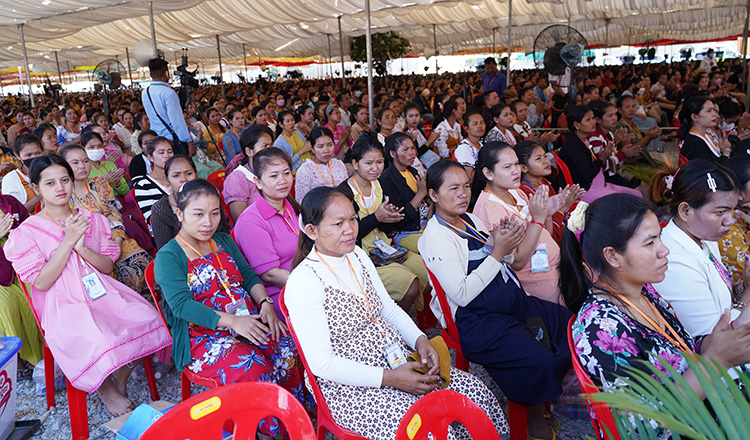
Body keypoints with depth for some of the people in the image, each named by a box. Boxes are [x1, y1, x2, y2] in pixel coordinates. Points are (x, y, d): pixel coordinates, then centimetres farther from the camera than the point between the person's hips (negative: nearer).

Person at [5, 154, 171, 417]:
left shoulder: (94, 220, 11)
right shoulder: (27, 232, -1)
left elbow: (108, 266, 6)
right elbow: (41, 282, -9)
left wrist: (82, 247, -13)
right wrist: (68, 240, -15)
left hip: (102, 294, 4)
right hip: (63, 304, -4)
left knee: (147, 319, -22)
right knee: (98, 341, -33)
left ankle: (121, 377, 4)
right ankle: (106, 388, 2)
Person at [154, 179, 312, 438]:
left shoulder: (224, 241, 15)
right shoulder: (168, 257, -5)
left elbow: (248, 275, 13)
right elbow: (181, 305, -16)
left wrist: (265, 303, -8)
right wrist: (232, 321, -26)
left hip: (248, 320, 6)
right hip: (203, 335, -5)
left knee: (290, 346, -21)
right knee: (252, 368, -32)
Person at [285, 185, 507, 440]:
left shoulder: (357, 255, 5)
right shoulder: (302, 282, -18)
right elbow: (321, 363, -19)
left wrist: (419, 340, -5)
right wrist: (388, 378, -22)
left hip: (396, 360, 7)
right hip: (348, 386, -7)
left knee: (474, 390, -6)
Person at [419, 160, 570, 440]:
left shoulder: (470, 220, 10)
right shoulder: (436, 238, -15)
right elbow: (461, 294, -21)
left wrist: (503, 241, -4)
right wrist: (498, 253, -20)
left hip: (514, 301, 9)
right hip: (476, 321, -9)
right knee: (539, 361, -24)